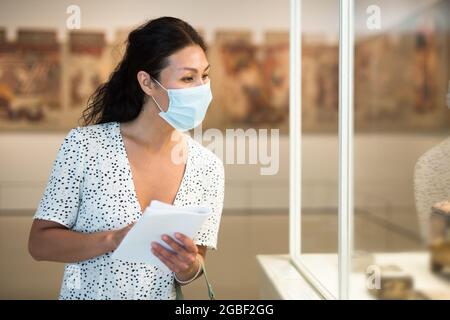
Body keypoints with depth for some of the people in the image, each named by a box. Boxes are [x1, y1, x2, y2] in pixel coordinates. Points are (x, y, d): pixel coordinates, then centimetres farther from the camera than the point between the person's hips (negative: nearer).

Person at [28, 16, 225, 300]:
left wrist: (188, 267, -20)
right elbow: (39, 243, -9)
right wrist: (113, 240, -23)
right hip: (86, 292, -1)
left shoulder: (208, 167, -6)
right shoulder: (85, 144, -12)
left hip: (163, 294, 2)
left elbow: (196, 264, 1)